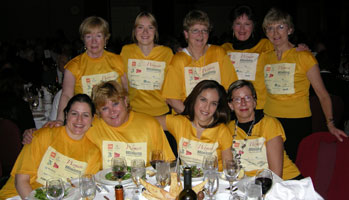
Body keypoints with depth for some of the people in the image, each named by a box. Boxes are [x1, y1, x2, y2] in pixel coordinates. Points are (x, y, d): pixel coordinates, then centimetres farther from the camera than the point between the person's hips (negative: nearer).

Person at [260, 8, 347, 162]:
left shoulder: (304, 57, -3)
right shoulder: (264, 58, 10)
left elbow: (322, 94, -5)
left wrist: (330, 124, -13)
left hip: (298, 122, -3)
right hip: (269, 120, 4)